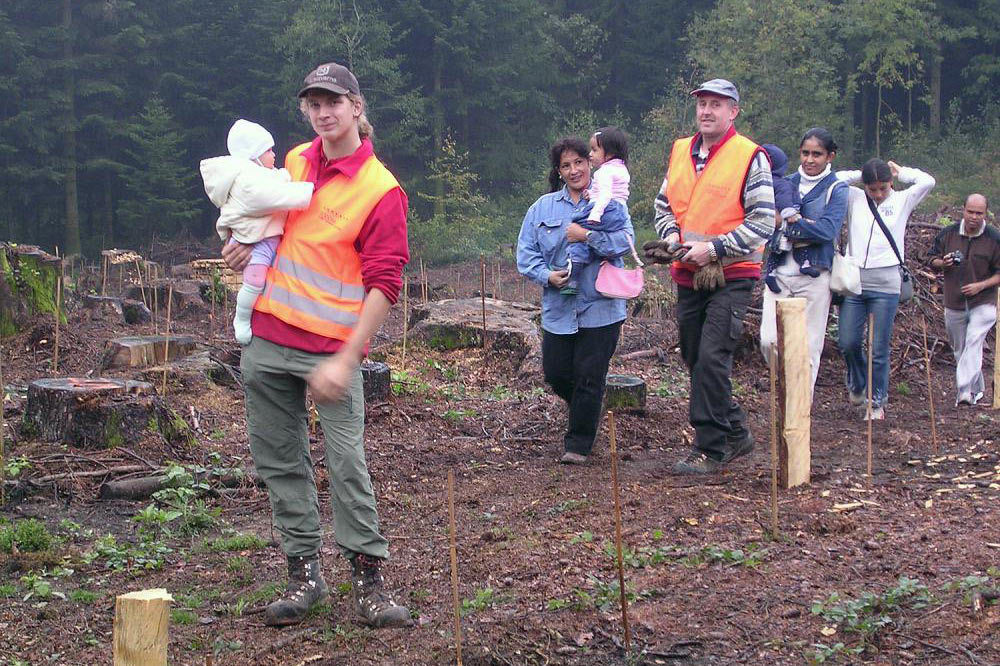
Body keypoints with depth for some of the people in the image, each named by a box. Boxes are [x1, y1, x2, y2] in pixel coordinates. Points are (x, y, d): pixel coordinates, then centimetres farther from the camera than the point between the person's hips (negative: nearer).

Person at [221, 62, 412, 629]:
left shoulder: (382, 190, -8)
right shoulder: (294, 162, 11)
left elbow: (384, 285, -12)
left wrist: (345, 361, -19)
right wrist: (248, 240, 7)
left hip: (332, 348, -6)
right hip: (267, 339, 6)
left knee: (347, 462, -9)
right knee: (279, 460, 8)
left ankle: (369, 577, 0)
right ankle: (304, 572, 17)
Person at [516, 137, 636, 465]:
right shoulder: (543, 207, 9)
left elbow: (624, 243, -15)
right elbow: (526, 251, 6)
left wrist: (586, 235, -20)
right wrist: (547, 275, -11)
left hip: (599, 309, -3)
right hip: (558, 309, 3)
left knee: (589, 378, -1)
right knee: (556, 374, 6)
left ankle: (578, 444, 12)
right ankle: (585, 411, 38)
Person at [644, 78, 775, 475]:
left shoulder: (750, 157, -7)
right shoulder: (680, 151, 11)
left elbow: (762, 222, -11)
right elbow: (664, 203, 21)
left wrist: (713, 249, -17)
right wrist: (671, 235, 0)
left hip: (731, 277, -7)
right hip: (688, 275, 7)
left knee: (711, 360, -14)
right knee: (696, 361, 12)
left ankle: (711, 449, -5)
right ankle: (736, 434, 28)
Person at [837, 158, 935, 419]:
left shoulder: (902, 201, 7)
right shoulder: (855, 199, 9)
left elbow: (927, 181, -7)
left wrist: (900, 172, 7)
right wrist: (859, 175, 7)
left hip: (886, 284, -2)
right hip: (854, 280, 2)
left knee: (879, 349, 0)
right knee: (848, 343, 1)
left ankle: (877, 402, 14)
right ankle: (857, 385, 30)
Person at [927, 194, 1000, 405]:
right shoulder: (948, 234, 2)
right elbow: (932, 259, 11)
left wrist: (981, 285, -19)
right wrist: (942, 263, -12)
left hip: (983, 303, -4)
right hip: (953, 304, 4)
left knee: (973, 344, -20)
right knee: (960, 349, 11)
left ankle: (965, 391, -28)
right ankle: (977, 389, 28)